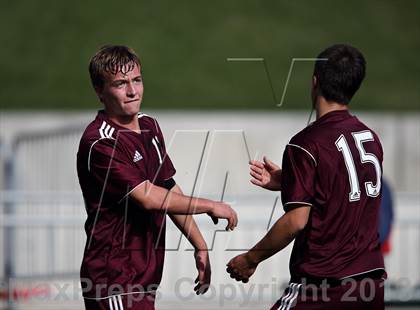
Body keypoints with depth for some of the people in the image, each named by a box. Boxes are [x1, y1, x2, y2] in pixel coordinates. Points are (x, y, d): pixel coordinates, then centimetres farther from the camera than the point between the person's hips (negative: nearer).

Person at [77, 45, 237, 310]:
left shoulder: (149, 126, 13)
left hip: (146, 275, 8)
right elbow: (148, 198, -21)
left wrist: (200, 247, 15)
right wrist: (210, 206, -11)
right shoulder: (99, 143, -17)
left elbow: (171, 190, 19)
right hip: (114, 282, -8)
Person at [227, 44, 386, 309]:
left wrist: (251, 259, -6)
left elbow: (297, 221, -17)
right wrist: (284, 181, 19)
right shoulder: (371, 138, 8)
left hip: (325, 283, -7)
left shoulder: (306, 144, -13)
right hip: (372, 281, 7)